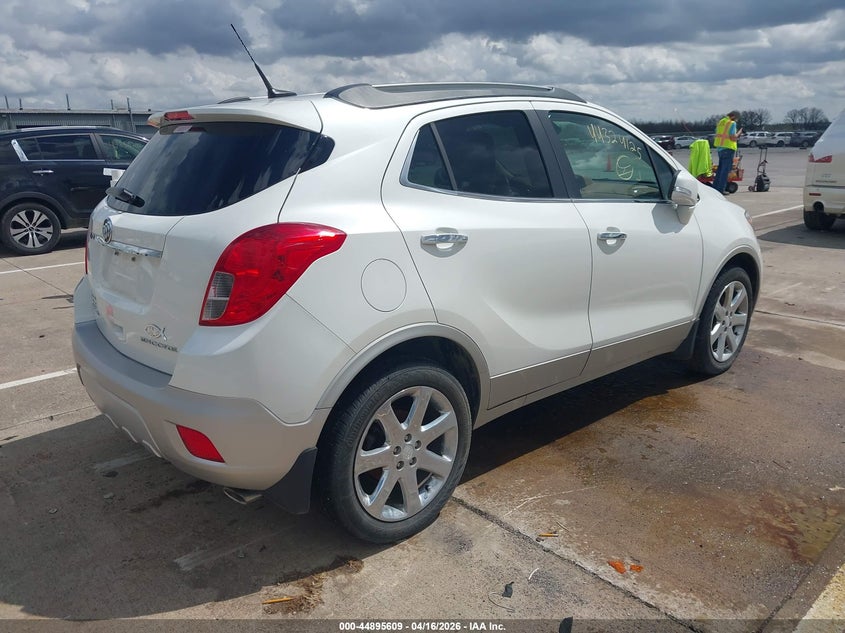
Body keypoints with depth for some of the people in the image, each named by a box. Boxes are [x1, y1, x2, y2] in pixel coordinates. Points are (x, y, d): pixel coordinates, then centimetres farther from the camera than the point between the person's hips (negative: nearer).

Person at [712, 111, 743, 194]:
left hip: (719, 147, 8)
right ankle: (721, 189, -6)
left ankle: (715, 187, 21)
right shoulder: (732, 123, -12)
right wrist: (739, 132, 0)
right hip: (728, 148, -8)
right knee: (726, 169, -4)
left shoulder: (720, 122, 12)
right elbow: (733, 137, -18)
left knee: (720, 167, 18)